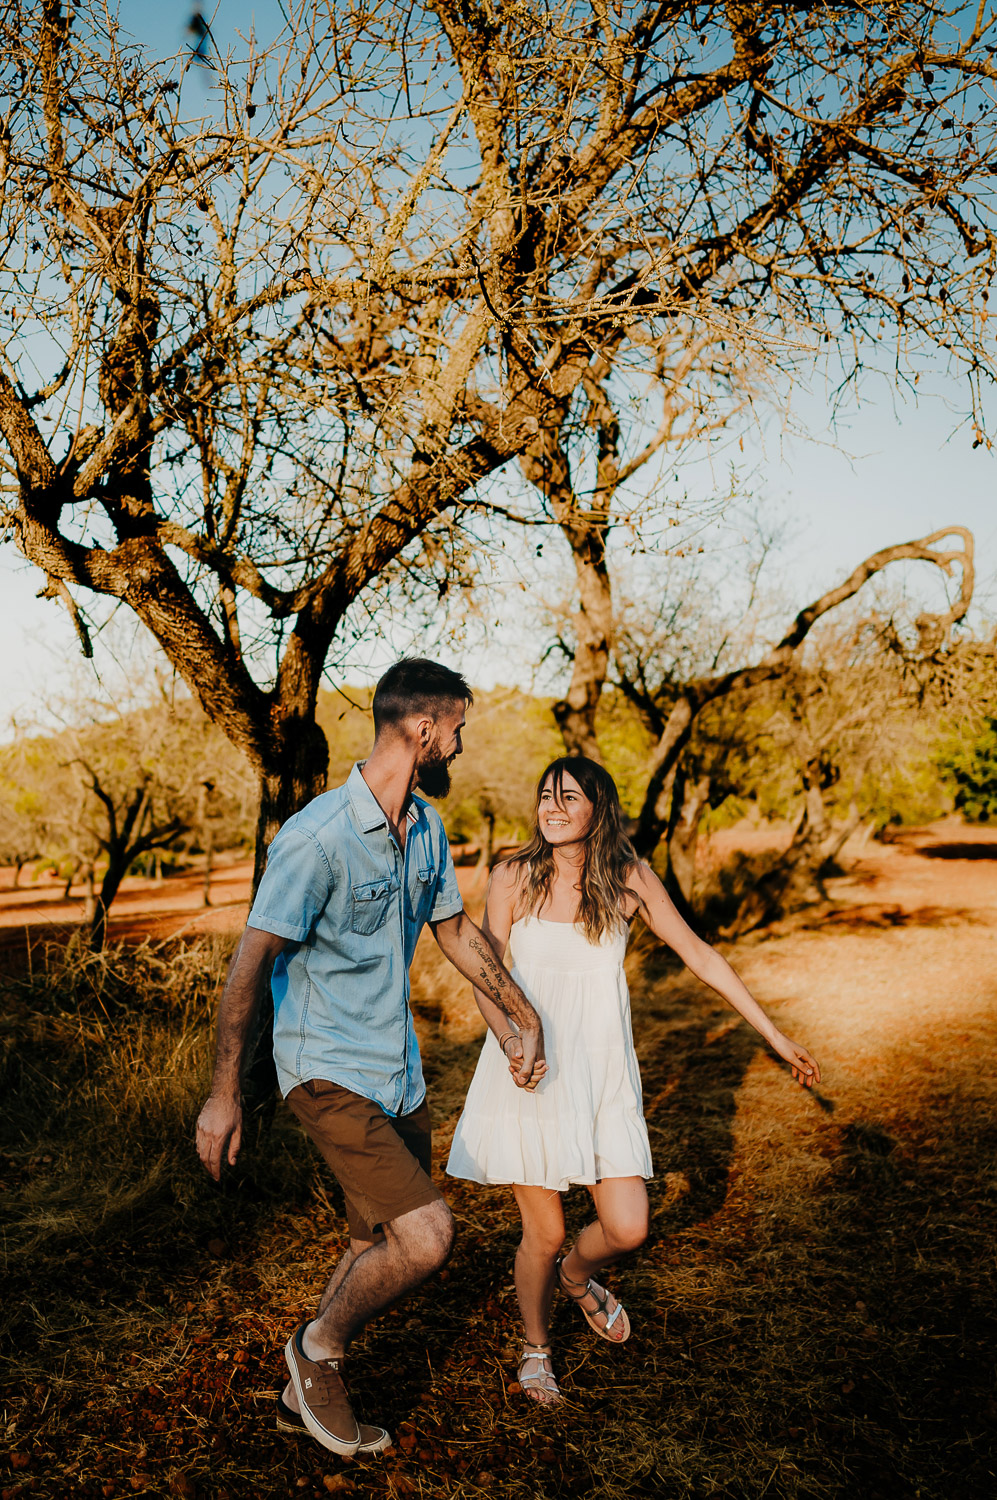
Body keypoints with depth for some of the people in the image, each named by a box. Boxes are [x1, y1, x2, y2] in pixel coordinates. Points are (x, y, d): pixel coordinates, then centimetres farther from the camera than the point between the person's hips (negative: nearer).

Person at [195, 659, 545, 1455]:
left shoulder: (427, 828, 3)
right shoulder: (317, 837, -22)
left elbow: (456, 930, 16)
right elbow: (251, 963, -17)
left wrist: (528, 1018, 18)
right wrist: (224, 1093, -13)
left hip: (399, 1070, 8)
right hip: (329, 1069, -8)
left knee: (383, 1247, 16)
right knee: (426, 1235, -18)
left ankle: (308, 1393, 39)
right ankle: (320, 1346, 12)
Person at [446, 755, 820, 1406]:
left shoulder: (630, 878, -4)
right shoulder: (514, 877, -8)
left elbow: (700, 955, 3)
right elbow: (485, 979, -5)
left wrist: (778, 1038, 3)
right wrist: (508, 1036, -26)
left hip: (602, 1074, 2)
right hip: (530, 1072, -1)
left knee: (628, 1229, -1)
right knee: (544, 1233, 4)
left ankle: (576, 1276, 36)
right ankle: (537, 1347, 36)